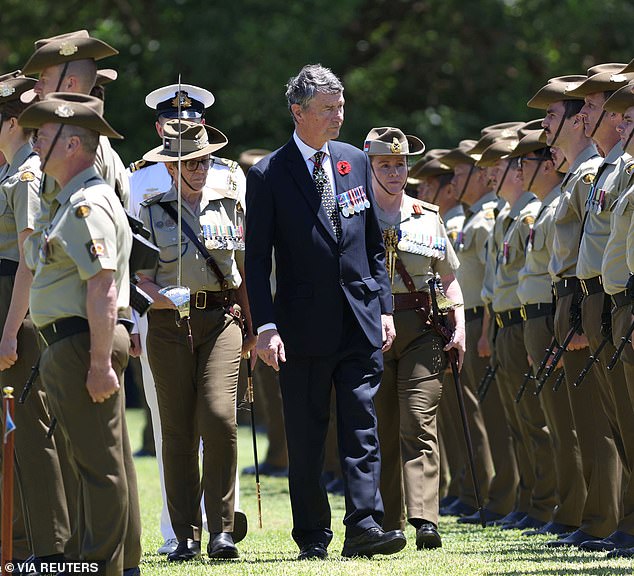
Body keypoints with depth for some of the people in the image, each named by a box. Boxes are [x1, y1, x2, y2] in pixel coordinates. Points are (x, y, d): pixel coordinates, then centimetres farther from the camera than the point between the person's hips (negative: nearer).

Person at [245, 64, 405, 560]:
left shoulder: (355, 161, 10)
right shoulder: (268, 175, -4)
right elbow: (258, 260, -5)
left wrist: (384, 306, 9)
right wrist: (266, 325, -14)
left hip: (361, 320, 3)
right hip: (305, 326, -3)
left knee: (361, 425, -4)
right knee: (306, 435, 3)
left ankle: (364, 525, -7)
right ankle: (313, 536, 9)